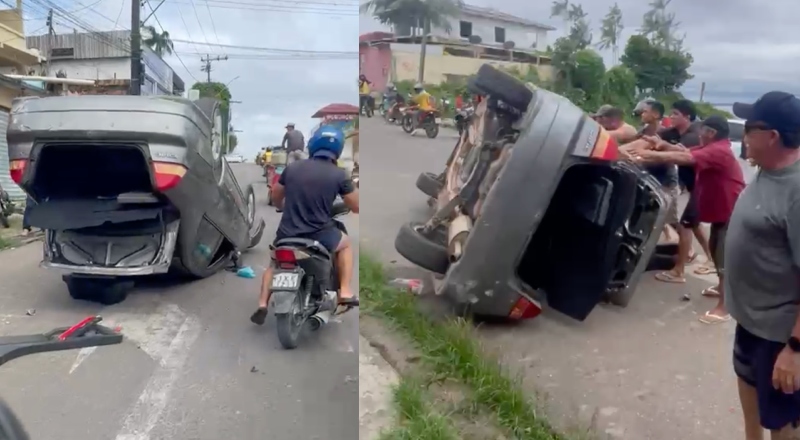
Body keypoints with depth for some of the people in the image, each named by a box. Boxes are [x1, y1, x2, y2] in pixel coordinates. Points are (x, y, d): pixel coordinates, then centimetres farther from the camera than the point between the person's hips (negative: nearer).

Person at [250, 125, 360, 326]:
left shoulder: (292, 168, 3)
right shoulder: (339, 175, -7)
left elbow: (276, 197, 17)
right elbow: (357, 207, 0)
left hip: (287, 233, 3)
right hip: (319, 235, -3)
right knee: (346, 244, 27)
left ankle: (262, 306, 19)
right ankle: (345, 292, 16)